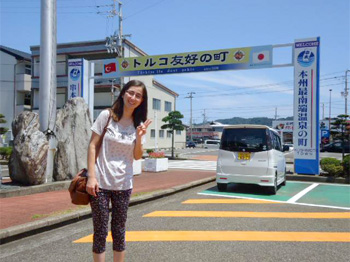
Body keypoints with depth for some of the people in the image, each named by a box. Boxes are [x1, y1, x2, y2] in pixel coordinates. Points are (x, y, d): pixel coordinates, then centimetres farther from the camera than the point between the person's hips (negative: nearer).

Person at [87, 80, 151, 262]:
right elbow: (92, 146, -6)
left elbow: (137, 156, 4)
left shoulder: (139, 124, 4)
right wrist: (91, 176, -13)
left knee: (119, 232, 13)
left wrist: (139, 137, -15)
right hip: (100, 182, -3)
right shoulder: (106, 116, -5)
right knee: (100, 231, 4)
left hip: (123, 184, 3)